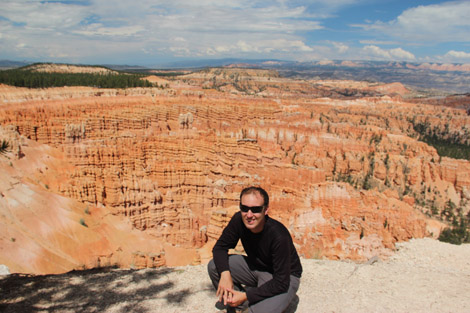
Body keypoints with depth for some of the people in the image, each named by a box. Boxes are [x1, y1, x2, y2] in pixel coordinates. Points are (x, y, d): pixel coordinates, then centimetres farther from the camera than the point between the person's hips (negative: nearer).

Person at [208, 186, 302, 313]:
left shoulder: (279, 236, -33)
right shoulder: (238, 220, -17)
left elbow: (281, 282, -28)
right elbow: (220, 247, -6)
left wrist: (246, 296, -28)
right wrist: (225, 273, -25)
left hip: (285, 276, -5)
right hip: (255, 267, 6)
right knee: (214, 266, -14)